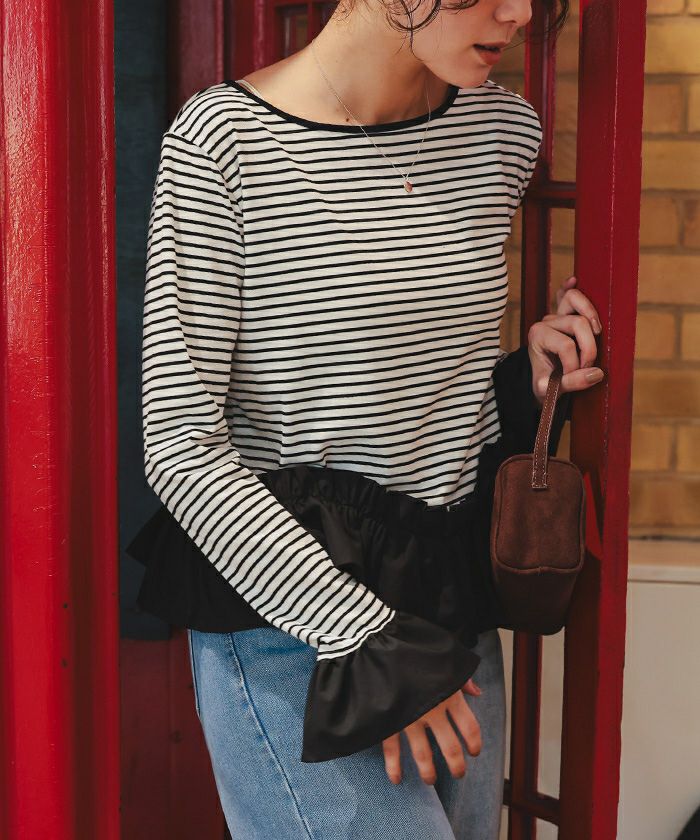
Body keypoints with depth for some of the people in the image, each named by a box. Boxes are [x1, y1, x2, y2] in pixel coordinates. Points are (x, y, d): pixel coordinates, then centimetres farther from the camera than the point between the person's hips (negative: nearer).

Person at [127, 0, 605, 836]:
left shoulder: (502, 129, 4)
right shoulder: (222, 140, -14)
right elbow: (181, 446, -14)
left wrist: (520, 382, -2)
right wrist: (363, 636, -15)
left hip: (454, 613, 6)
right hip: (287, 622, -6)